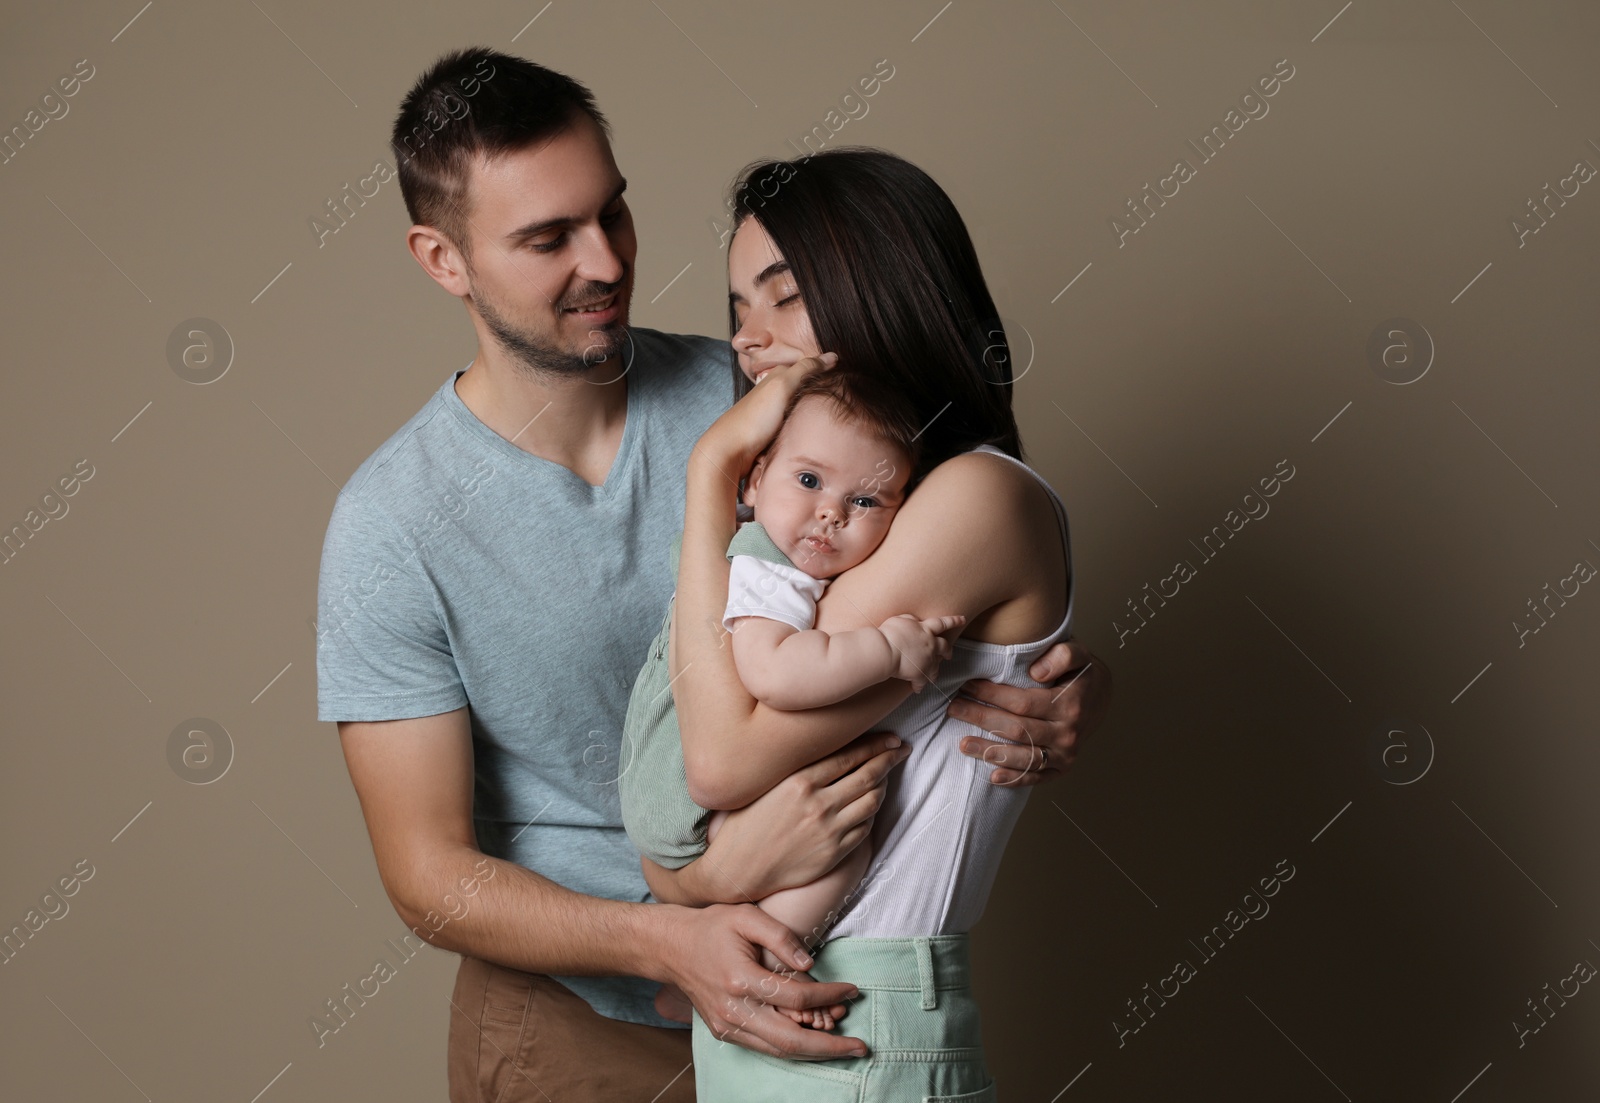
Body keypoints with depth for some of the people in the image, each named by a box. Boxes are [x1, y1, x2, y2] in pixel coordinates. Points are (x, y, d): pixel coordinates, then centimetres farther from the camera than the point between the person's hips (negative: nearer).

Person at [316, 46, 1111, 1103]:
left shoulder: (748, 397, -10)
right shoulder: (392, 529, -17)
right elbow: (430, 874, -16)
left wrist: (1066, 688, -24)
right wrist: (670, 942, -32)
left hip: (796, 987, 3)